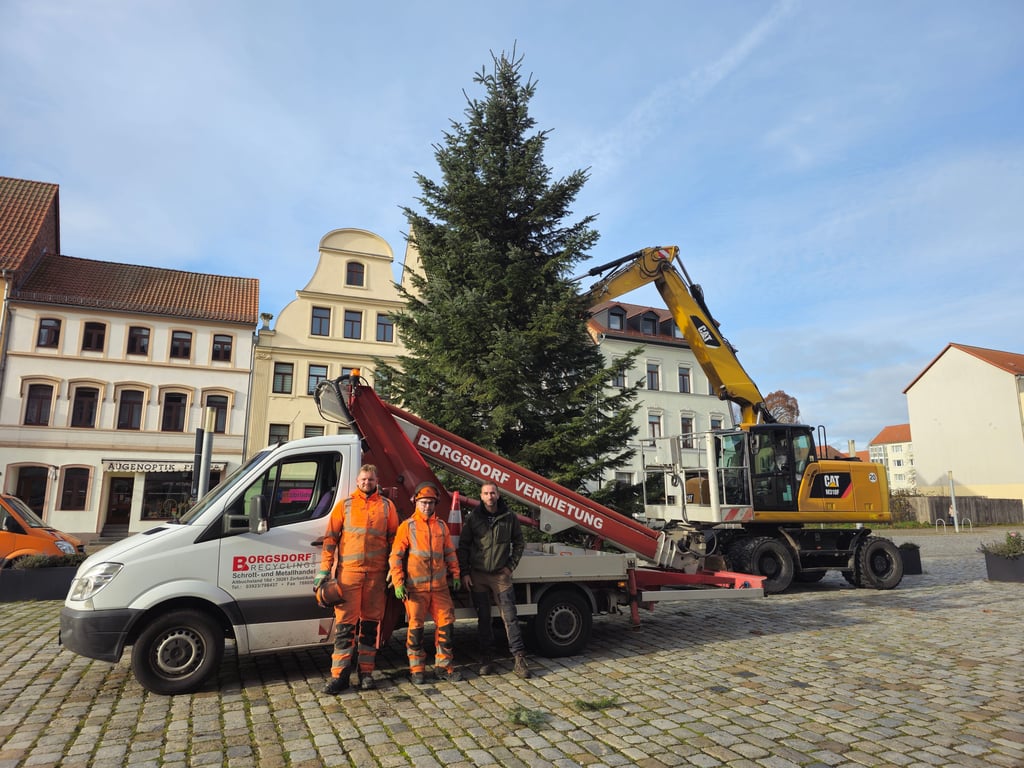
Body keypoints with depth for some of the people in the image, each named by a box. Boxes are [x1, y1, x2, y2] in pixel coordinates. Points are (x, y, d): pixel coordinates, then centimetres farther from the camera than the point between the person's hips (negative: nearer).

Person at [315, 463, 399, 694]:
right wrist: (324, 569, -2)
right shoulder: (344, 505, 6)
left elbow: (394, 539, 9)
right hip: (348, 571, -1)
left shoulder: (386, 506, 8)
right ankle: (340, 675, 6)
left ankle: (366, 672, 19)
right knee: (345, 624, -1)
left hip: (376, 573, 1)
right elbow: (330, 538, 4)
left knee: (370, 624, 8)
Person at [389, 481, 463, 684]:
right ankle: (416, 669, 16)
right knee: (416, 627, 2)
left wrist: (455, 575, 12)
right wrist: (398, 583, -10)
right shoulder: (407, 526, -2)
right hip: (415, 587, -4)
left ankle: (443, 665, 18)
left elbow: (450, 553, 18)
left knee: (446, 624, 5)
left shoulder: (441, 526, 11)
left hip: (440, 586, 4)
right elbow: (396, 556, -4)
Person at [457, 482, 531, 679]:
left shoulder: (509, 517, 1)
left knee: (510, 617, -3)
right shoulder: (473, 518, 0)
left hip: (501, 574, 0)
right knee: (483, 618, 8)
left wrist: (511, 566, 3)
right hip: (478, 575, 1)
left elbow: (519, 543, 11)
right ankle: (487, 658, 20)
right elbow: (463, 546, 4)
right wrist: (465, 572, -1)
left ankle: (519, 659, 1)